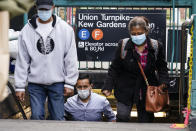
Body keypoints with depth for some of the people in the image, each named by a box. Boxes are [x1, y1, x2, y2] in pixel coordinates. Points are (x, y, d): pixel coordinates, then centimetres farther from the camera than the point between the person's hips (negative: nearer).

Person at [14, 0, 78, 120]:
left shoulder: (66, 29, -2)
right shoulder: (27, 30, 2)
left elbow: (71, 59, -1)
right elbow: (22, 61, 4)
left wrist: (70, 83, -5)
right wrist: (20, 86, 2)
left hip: (57, 83, -1)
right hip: (35, 83, 1)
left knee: (58, 118, 1)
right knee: (37, 117, -1)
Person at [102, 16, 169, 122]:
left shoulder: (156, 47, -5)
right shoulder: (123, 46, -8)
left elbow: (162, 68, 8)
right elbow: (114, 68, -2)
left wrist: (163, 82, -10)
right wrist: (108, 87, -10)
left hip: (147, 90, 1)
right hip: (125, 90, -1)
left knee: (146, 119, 8)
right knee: (123, 116, -15)